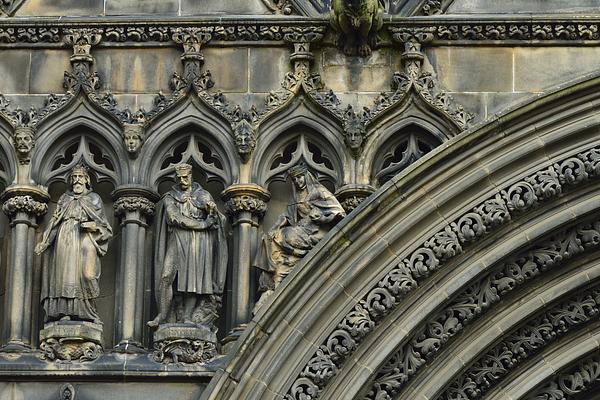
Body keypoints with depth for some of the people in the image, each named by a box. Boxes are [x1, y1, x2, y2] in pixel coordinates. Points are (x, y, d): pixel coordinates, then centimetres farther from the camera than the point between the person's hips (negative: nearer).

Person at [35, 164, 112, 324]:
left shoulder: (94, 198, 17)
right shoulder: (64, 198, 23)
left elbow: (102, 224, 13)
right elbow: (55, 221, 18)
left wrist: (94, 226, -11)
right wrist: (44, 242, 7)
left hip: (84, 240, -3)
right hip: (64, 239, 3)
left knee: (86, 273, -19)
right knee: (65, 273, -11)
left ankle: (89, 312, -16)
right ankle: (66, 311, -16)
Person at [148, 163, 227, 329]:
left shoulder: (203, 196, 15)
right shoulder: (170, 197, 13)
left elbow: (218, 220, 5)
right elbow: (175, 218, -3)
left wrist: (212, 210, -19)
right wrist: (201, 224, -8)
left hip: (198, 243, 0)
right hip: (177, 241, 0)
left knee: (193, 278, -10)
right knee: (166, 276, -15)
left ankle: (187, 317, -13)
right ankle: (162, 316, -16)